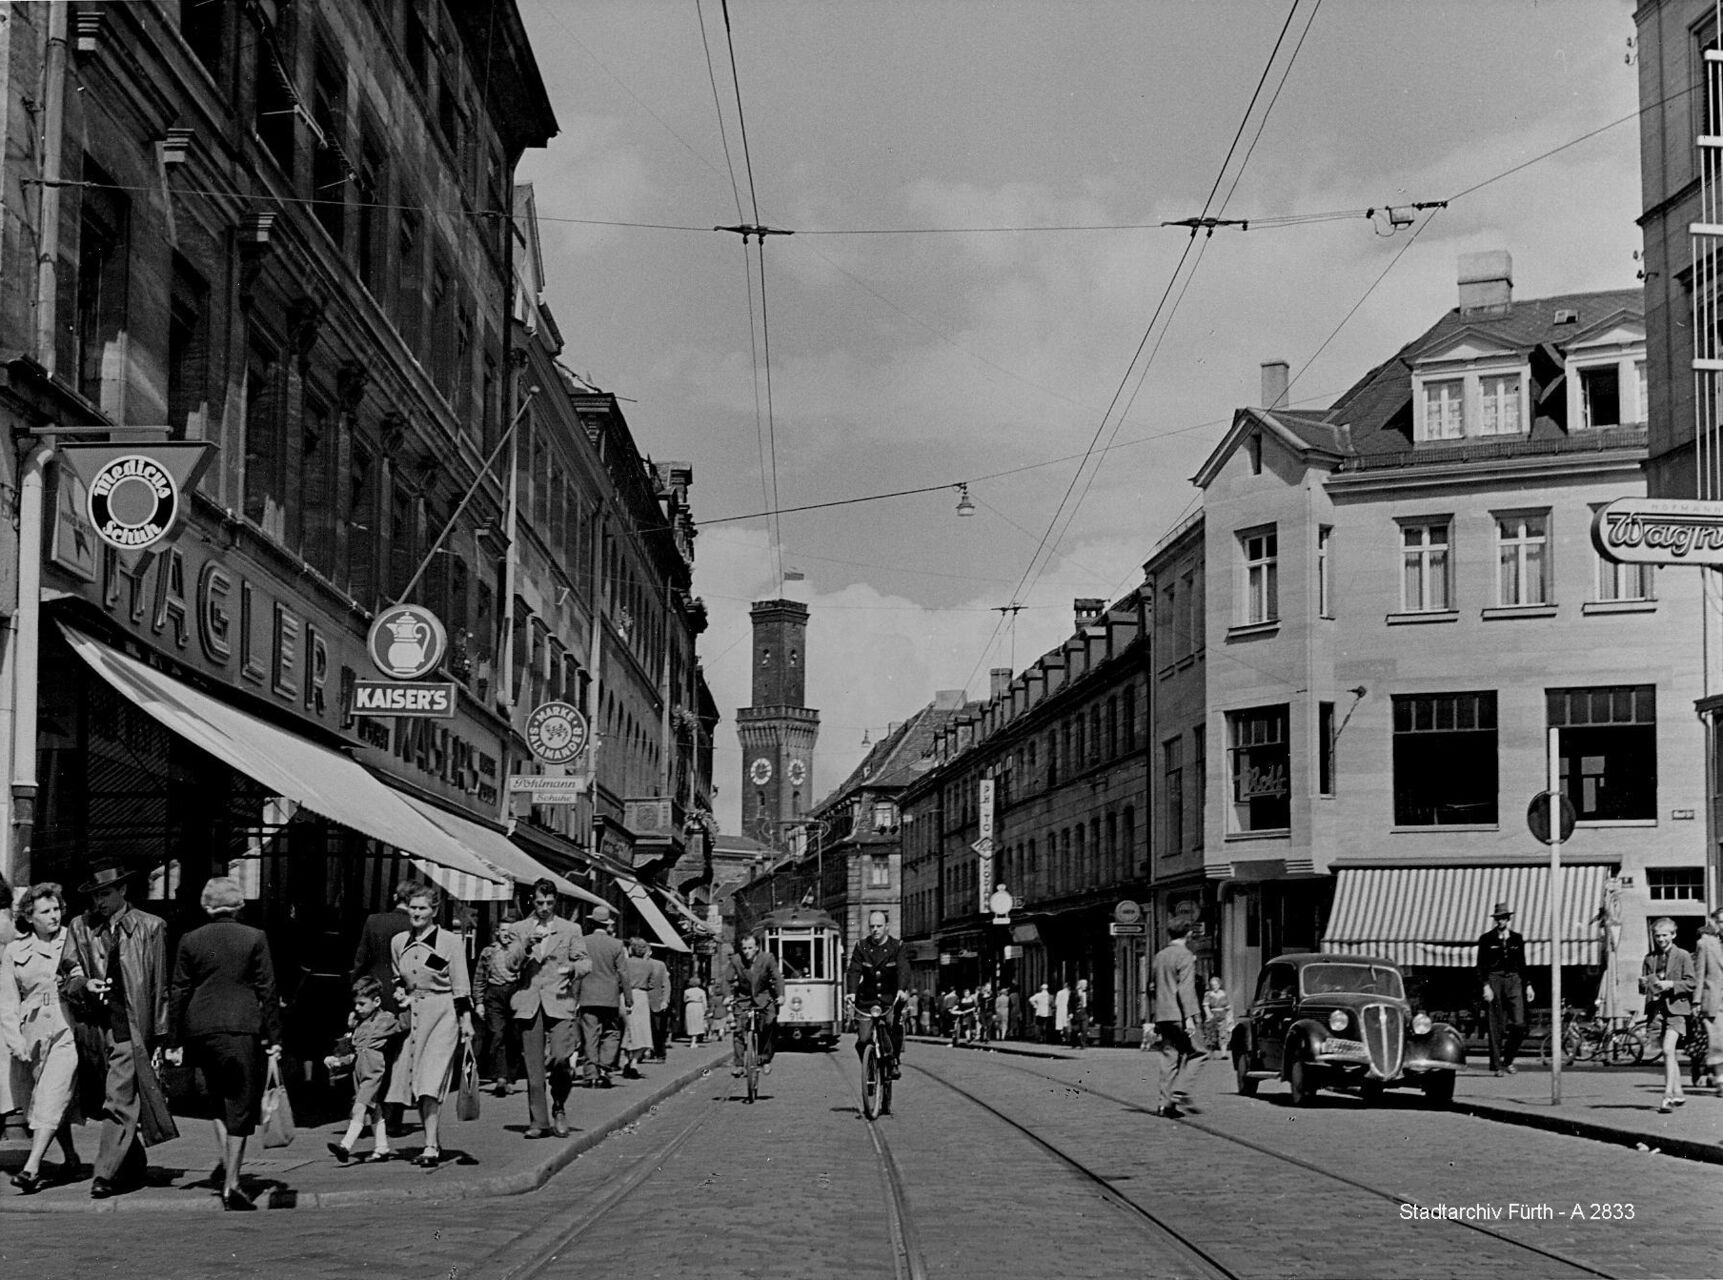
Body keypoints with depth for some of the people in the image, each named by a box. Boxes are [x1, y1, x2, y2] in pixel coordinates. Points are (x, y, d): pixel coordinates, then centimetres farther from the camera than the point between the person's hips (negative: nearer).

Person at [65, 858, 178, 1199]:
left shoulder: (150, 928, 1)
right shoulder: (80, 928, 9)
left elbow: (160, 987, 3)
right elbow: (66, 978, 12)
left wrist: (160, 1036, 1)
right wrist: (84, 985, -12)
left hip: (130, 1028, -4)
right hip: (92, 1027, 4)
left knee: (119, 1102, -13)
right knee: (111, 1103, 13)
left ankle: (106, 1175, -15)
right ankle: (134, 1168, 29)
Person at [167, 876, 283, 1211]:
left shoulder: (190, 941, 3)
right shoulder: (254, 939, -2)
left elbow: (178, 993, 5)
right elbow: (267, 991, -2)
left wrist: (176, 1040, 12)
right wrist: (274, 1038, 4)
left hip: (201, 1030, 3)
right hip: (242, 1029, -3)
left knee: (218, 1101, 19)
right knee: (241, 1107, 2)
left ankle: (227, 1168, 13)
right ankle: (231, 1184, -3)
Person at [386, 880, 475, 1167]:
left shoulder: (450, 941, -5)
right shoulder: (398, 942, 9)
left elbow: (461, 985, -4)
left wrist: (466, 1021, -7)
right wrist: (399, 992, 4)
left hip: (442, 1015, -5)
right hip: (412, 1015, 6)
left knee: (430, 1083, -14)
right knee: (415, 1084, 5)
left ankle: (431, 1147, -15)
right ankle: (435, 1144, 14)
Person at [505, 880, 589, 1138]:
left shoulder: (571, 930, 10)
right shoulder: (520, 931, 12)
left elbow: (585, 961, 12)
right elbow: (510, 964, 3)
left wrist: (573, 968, -11)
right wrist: (526, 946, -15)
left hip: (559, 1002, -1)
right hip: (529, 1003, 1)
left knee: (561, 1059, -14)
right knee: (534, 1066, 0)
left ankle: (559, 1108, 10)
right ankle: (538, 1121, 6)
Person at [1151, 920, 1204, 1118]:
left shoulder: (1160, 956, 16)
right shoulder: (1185, 957, -8)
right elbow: (1186, 989, -17)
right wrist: (1190, 1016, -21)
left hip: (1163, 1015, 8)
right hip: (1179, 1015, -8)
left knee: (1169, 1058, 8)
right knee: (1194, 1053, 0)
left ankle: (1165, 1102, 4)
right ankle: (1179, 1089, -14)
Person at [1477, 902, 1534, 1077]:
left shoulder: (1517, 939, 12)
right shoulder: (1486, 940, 3)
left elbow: (1522, 964, 17)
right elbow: (1481, 966, 1)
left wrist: (1528, 985, 10)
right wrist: (1485, 986, -10)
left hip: (1513, 982, 2)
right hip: (1494, 981, -2)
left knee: (1519, 1024, -7)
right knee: (1497, 1027, -3)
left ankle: (1507, 1060, 12)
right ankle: (1497, 1065, 2)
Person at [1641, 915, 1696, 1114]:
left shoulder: (1683, 956, 1)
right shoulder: (1649, 958, 13)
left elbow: (1691, 983, -4)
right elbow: (1642, 987, 17)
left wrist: (1671, 984, -17)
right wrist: (1643, 984, -6)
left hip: (1675, 1008, -5)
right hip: (1656, 1008, 5)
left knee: (1668, 1050, -17)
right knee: (1668, 1053, 10)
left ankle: (1668, 1094, -20)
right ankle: (1678, 1093, 20)